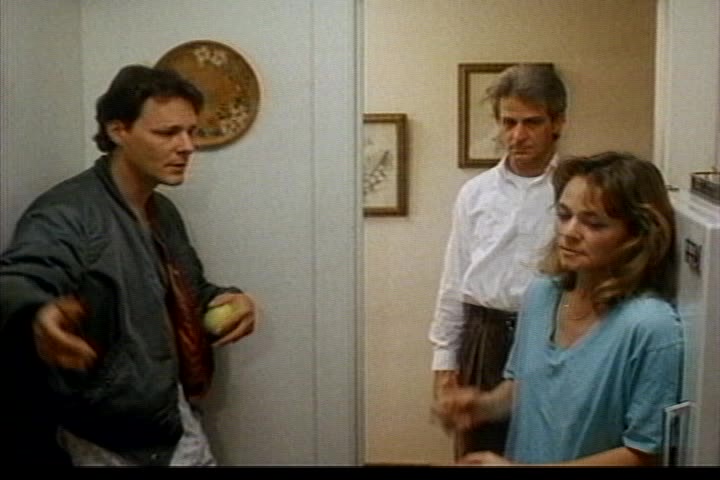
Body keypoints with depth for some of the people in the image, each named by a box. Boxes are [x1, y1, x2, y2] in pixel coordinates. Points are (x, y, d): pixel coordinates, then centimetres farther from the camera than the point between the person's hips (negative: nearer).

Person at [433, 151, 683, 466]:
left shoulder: (651, 326, -26)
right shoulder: (541, 293, -7)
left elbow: (645, 453, -20)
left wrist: (517, 467, -21)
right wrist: (486, 405, -13)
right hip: (520, 456, 5)